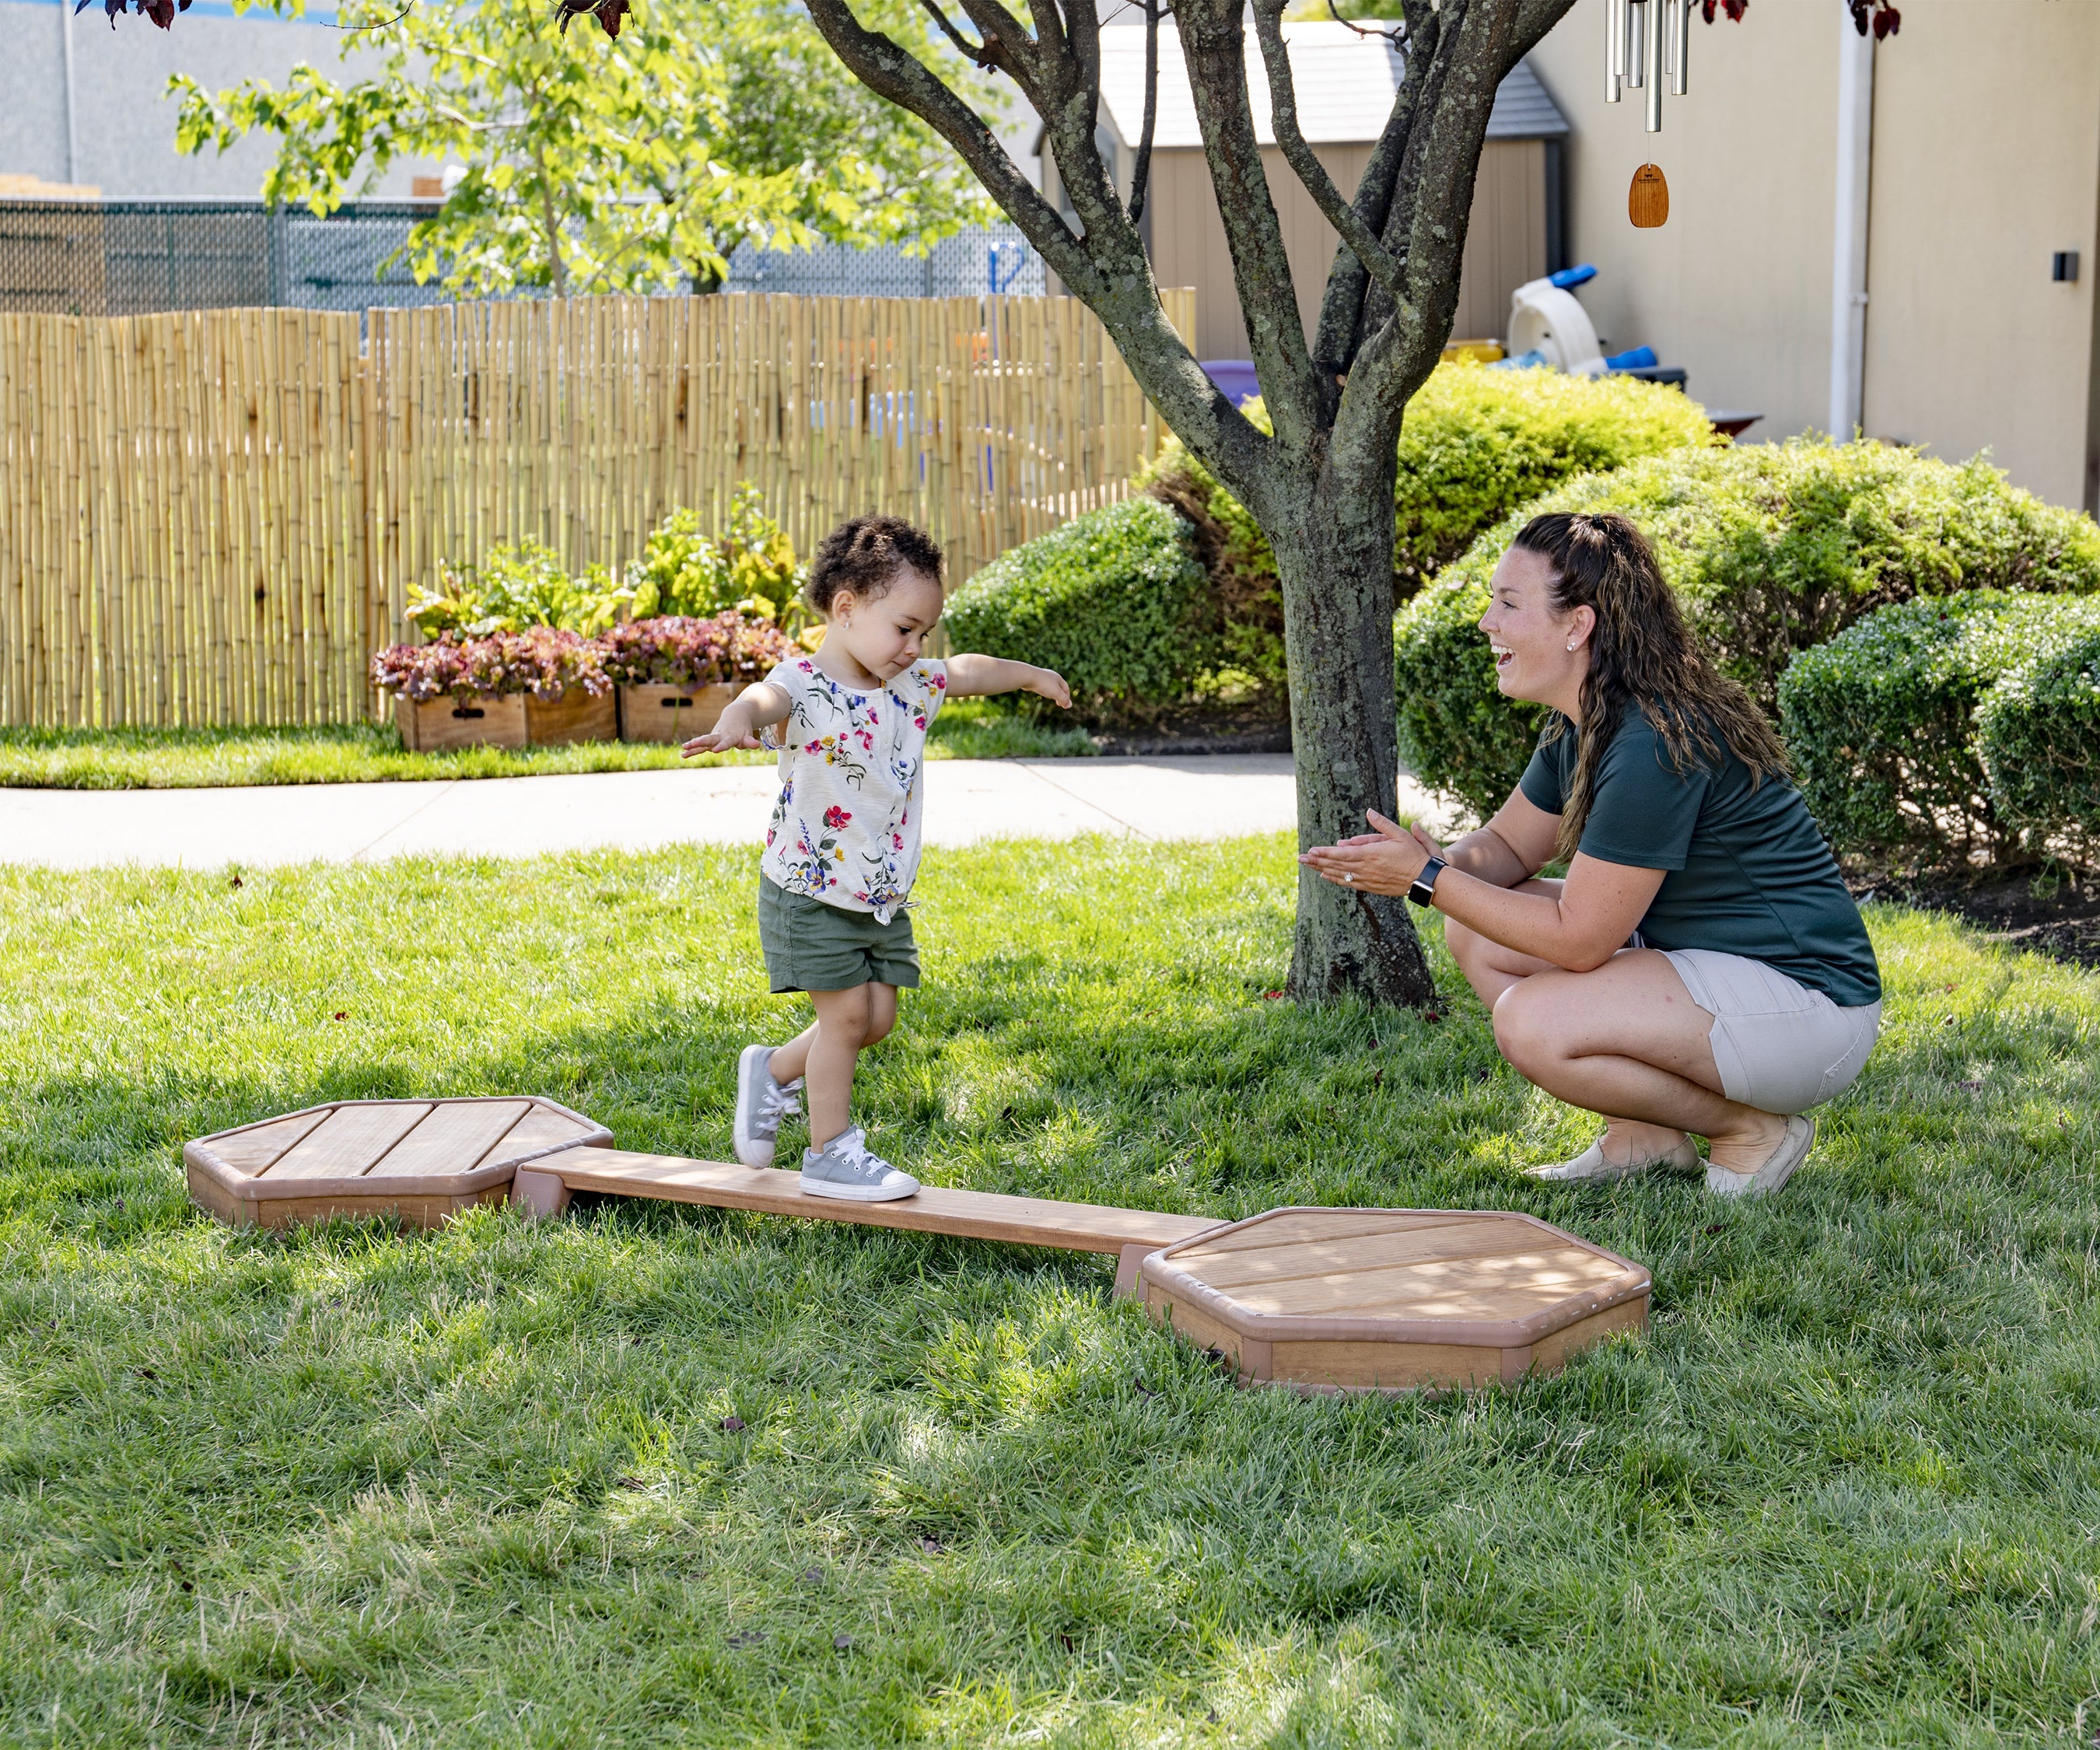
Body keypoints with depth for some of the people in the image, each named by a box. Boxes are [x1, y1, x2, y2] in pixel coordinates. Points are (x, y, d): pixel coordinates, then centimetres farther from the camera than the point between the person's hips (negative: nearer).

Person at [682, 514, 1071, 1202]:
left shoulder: (912, 686, 3)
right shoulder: (805, 686, -20)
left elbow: (967, 671, 24)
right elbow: (766, 698, -44)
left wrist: (1030, 675, 41)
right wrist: (736, 720, -69)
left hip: (882, 897, 7)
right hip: (811, 891, -7)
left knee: (877, 1015, 8)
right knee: (847, 1012, -5)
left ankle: (774, 1072, 30)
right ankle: (830, 1152, 11)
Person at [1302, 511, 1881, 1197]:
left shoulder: (1653, 747, -26)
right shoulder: (1581, 724, 4)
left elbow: (1577, 940, -24)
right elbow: (1509, 843, 15)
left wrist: (1428, 880, -19)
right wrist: (1433, 861, -8)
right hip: (1699, 956, 10)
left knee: (1531, 1024, -26)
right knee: (1476, 932, 4)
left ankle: (1751, 1128, -5)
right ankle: (1643, 1134, 8)